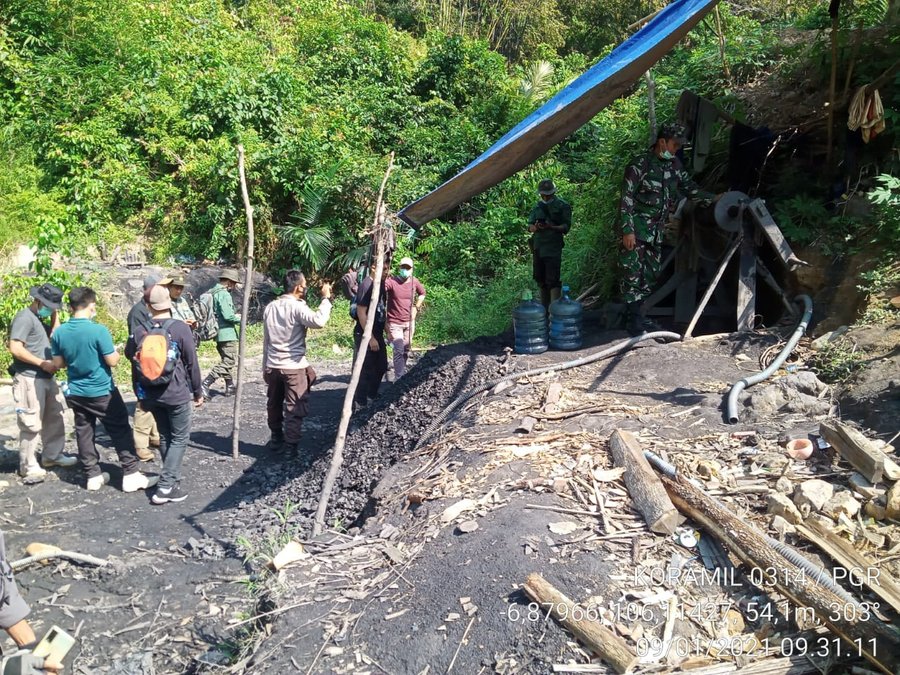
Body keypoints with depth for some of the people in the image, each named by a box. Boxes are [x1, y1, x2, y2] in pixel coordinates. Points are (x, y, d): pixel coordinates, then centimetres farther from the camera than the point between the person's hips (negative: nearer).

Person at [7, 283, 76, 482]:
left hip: (47, 378, 10)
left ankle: (52, 455, 32)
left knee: (55, 418, 18)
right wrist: (42, 363, -18)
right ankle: (28, 466, 6)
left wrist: (55, 315, 6)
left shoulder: (39, 319, 16)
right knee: (32, 425, -4)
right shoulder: (25, 317, -13)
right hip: (29, 379, -10)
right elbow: (15, 348, -22)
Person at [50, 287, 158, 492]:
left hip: (76, 393, 5)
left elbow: (58, 363, 5)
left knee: (84, 433, 13)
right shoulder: (99, 330, -20)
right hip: (102, 392, -5)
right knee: (120, 432, 3)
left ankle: (93, 476, 20)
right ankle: (131, 475, 4)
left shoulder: (59, 332, -3)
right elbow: (112, 361, -15)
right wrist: (117, 352, 5)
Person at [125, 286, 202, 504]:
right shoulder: (181, 328, -12)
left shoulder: (140, 331, 1)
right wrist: (197, 392, 2)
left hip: (151, 394, 5)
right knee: (179, 438, 5)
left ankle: (172, 479, 27)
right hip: (177, 393, -5)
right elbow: (192, 363, -9)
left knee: (164, 437, 19)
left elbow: (129, 354, 12)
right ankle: (166, 486, -3)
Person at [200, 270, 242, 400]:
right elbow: (228, 316, -22)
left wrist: (235, 316, 17)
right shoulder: (224, 294, -16)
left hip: (218, 332, 10)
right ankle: (205, 384, -13)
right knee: (228, 362, -7)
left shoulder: (212, 292, 14)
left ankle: (230, 387, 25)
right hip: (226, 332, -10)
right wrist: (240, 319, -3)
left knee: (228, 360, 19)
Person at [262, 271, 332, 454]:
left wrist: (265, 367, 20)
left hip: (272, 366, 7)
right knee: (295, 409, 0)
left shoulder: (270, 307, 8)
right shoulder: (297, 307, -14)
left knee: (274, 406, 18)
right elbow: (319, 321, -33)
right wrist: (325, 298, -20)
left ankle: (276, 440, 31)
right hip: (294, 367, -7)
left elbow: (266, 340, 13)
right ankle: (291, 447, 1)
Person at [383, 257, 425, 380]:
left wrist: (416, 308, 10)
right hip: (394, 323, -5)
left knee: (406, 350, 17)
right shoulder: (392, 281, -17)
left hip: (409, 322, 5)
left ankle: (403, 374, 35)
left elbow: (422, 293, 19)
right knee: (399, 350, -15)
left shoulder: (414, 282, -1)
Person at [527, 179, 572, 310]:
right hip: (537, 247, 6)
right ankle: (544, 308, 22)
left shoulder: (562, 206, 0)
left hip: (553, 247, -6)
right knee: (540, 279, 11)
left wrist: (551, 227, -23)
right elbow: (529, 226, 12)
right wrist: (535, 227, -12)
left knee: (553, 280, -12)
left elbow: (566, 227, -5)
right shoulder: (537, 207, 15)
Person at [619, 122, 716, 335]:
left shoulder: (674, 164, 10)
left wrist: (714, 198, 17)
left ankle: (639, 316, 17)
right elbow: (626, 199, -14)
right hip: (636, 229, -8)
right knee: (633, 274, -9)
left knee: (651, 274, 9)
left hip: (656, 230, 8)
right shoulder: (640, 165, -12)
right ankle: (633, 321, -6)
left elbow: (689, 188, 23)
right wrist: (627, 230, -20)